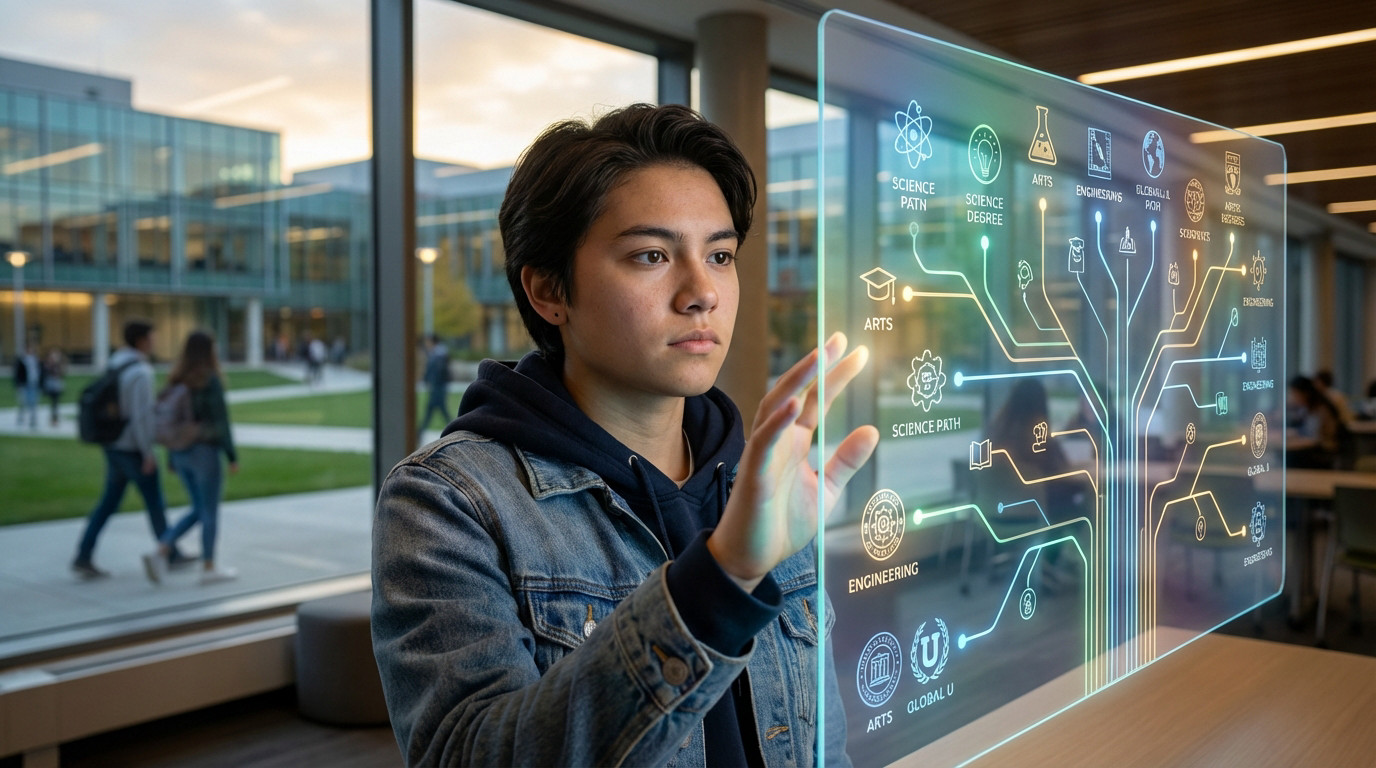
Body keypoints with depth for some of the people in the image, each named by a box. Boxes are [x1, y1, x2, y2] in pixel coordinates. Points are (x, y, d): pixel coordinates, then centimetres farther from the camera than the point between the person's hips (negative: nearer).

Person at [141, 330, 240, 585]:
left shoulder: (175, 380, 7)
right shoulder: (210, 380, -14)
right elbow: (221, 421, -15)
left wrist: (171, 457, 18)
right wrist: (232, 457, -10)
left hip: (180, 451, 7)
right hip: (204, 451, -7)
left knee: (198, 510, 18)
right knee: (210, 511, 6)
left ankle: (160, 552, 4)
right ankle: (209, 568, 14)